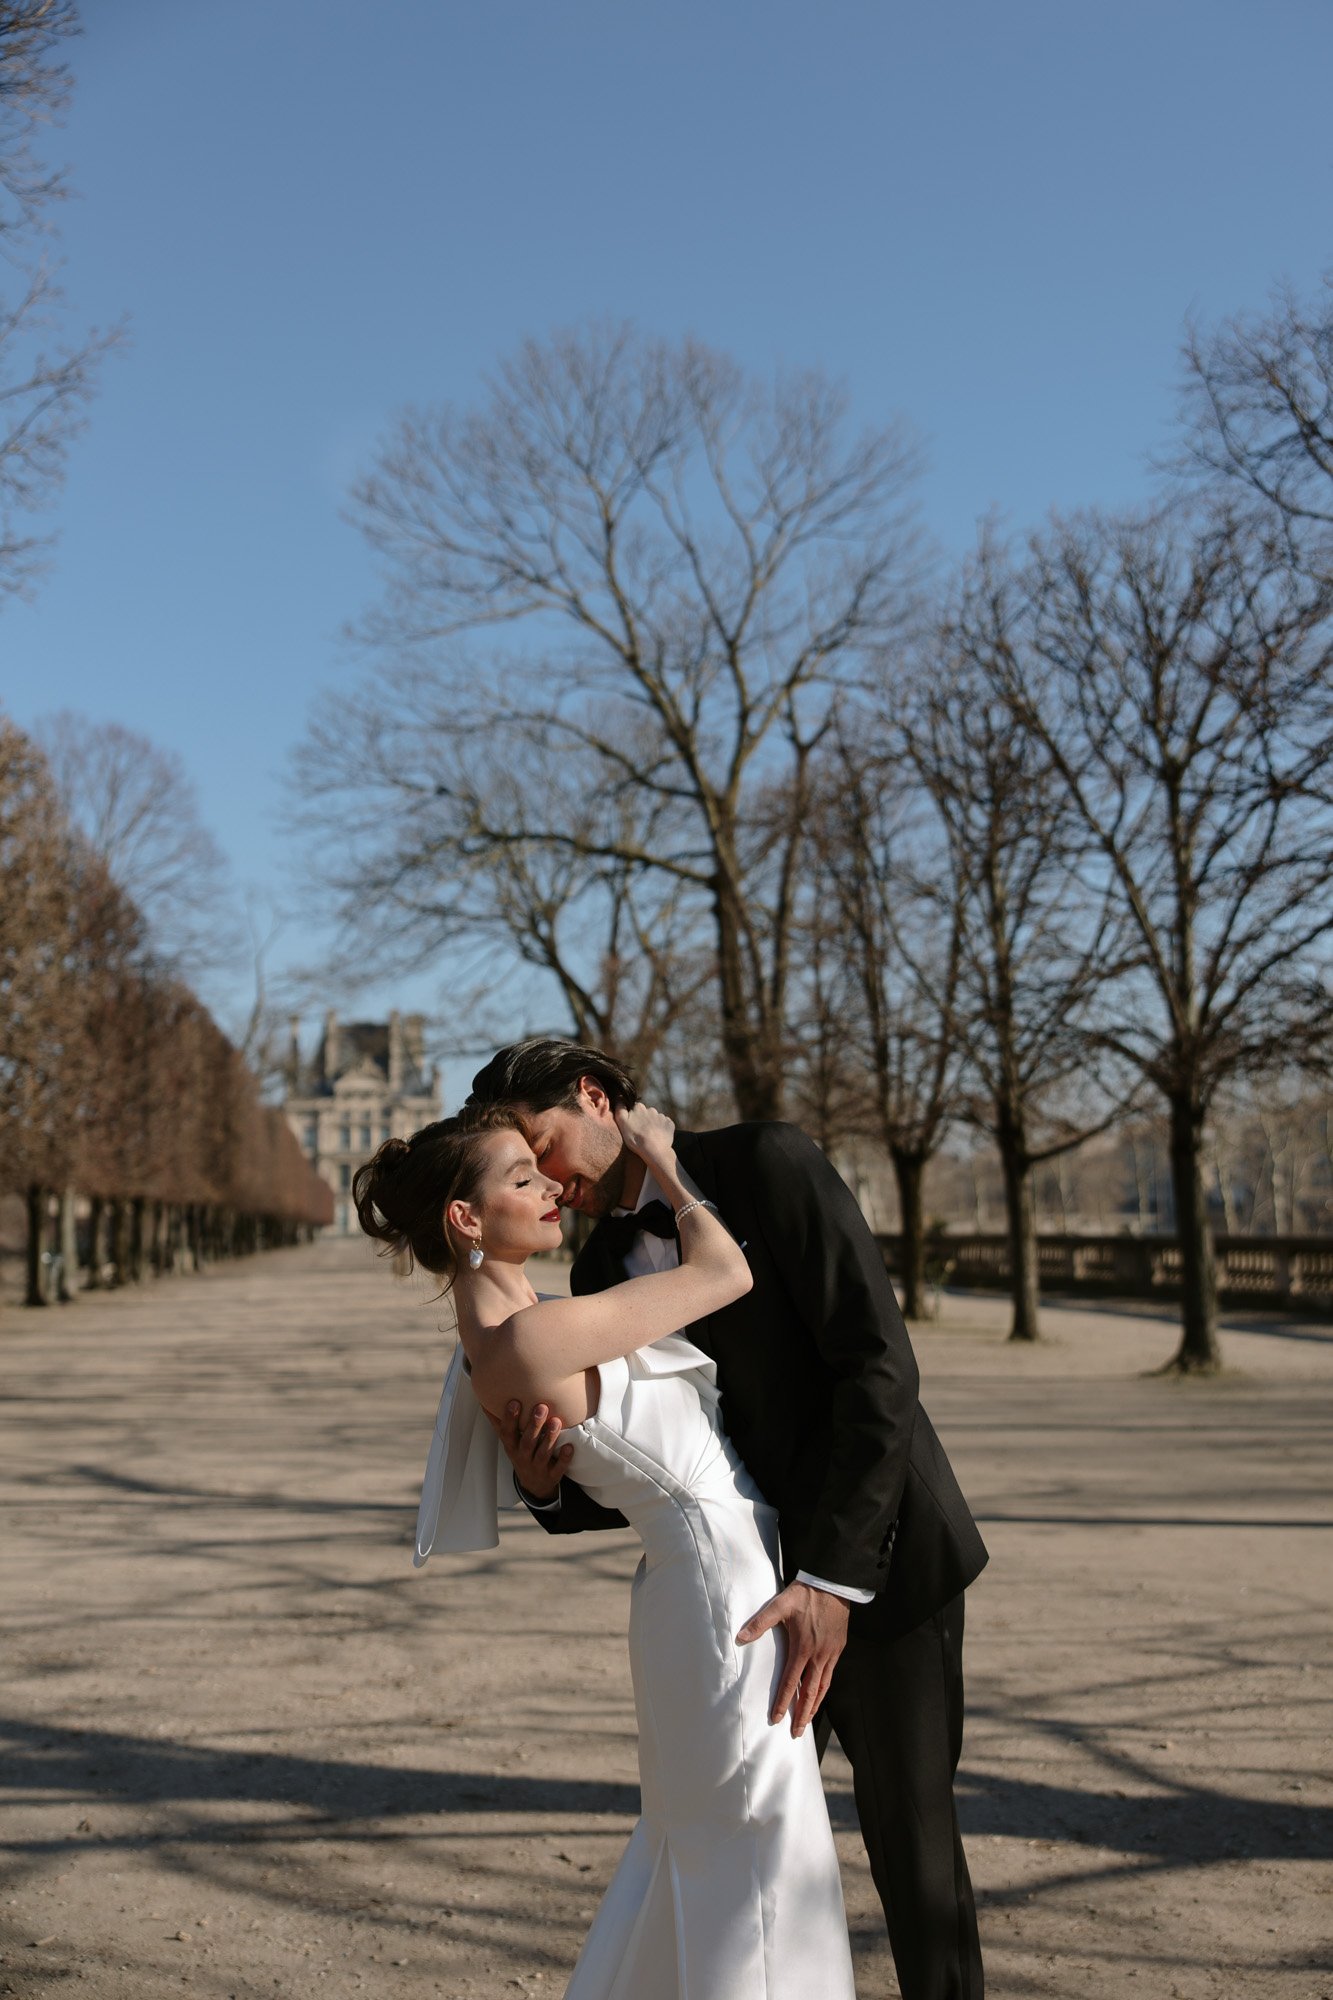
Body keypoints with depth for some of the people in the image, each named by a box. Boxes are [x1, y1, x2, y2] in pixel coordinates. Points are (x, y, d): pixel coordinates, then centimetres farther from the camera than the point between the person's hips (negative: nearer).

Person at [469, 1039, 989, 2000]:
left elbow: (880, 1363, -22)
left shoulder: (769, 1163, -16)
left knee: (909, 1827, 7)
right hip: (758, 1576, 6)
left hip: (877, 1555, -6)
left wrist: (833, 1578, -27)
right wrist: (547, 1484, -18)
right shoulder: (602, 1269, 4)